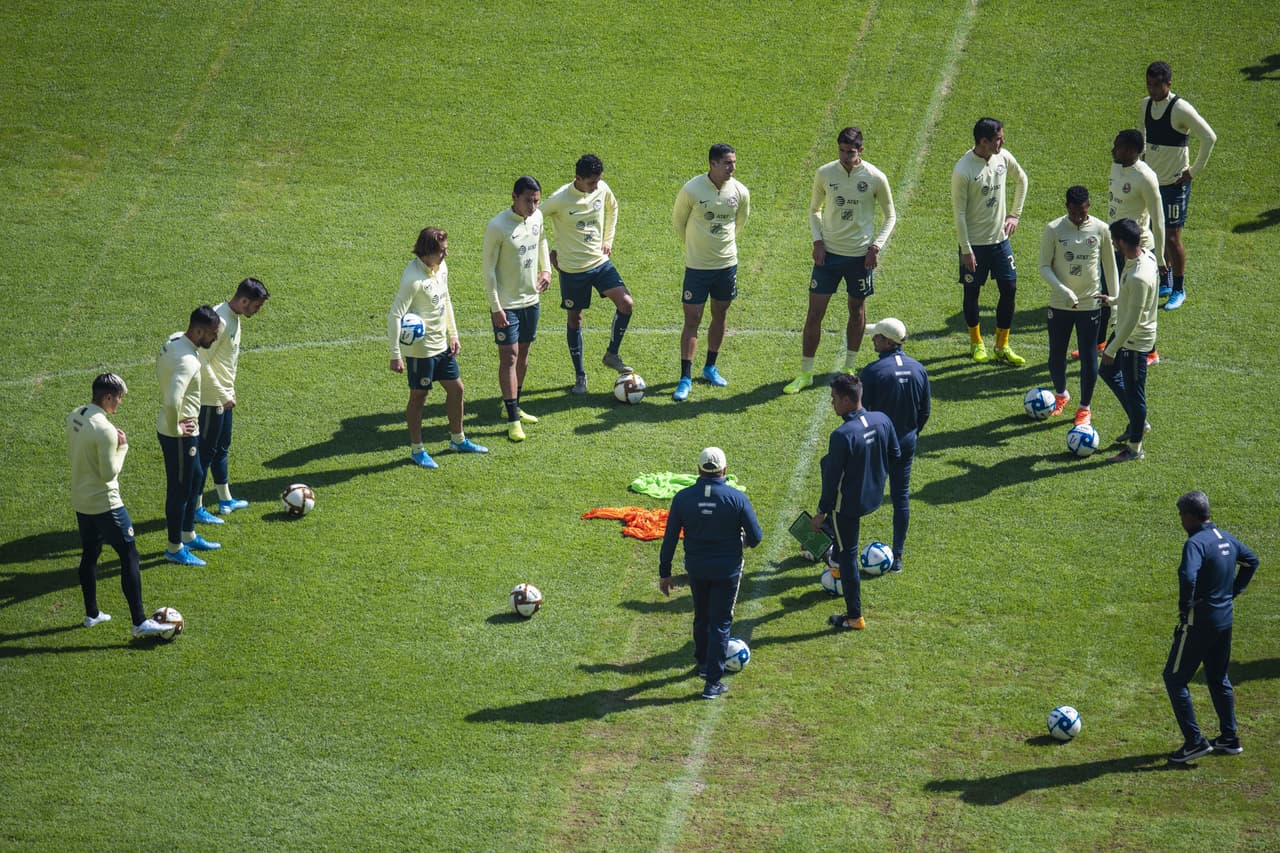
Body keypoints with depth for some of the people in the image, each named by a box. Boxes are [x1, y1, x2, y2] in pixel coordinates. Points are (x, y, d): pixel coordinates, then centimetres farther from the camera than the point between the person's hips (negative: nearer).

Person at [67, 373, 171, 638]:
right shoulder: (105, 429, -26)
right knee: (130, 556, -2)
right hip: (105, 503, -9)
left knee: (89, 554, 21)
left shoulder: (75, 416, 0)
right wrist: (122, 447, -8)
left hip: (80, 501, 9)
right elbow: (110, 473, -23)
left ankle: (92, 614, 32)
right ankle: (140, 622, -3)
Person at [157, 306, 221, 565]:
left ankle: (189, 536, 39)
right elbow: (172, 401, -41)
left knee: (195, 478, 25)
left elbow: (161, 370, 20)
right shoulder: (187, 361, -30)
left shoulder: (174, 341, 1)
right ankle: (175, 549, 20)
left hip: (180, 429, 10)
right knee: (179, 489, 5)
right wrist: (176, 428, -23)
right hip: (179, 434, -10)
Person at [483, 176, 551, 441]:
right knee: (509, 356, -7)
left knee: (523, 352, 16)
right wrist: (496, 307, -17)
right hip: (506, 304, -7)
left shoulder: (536, 217, -1)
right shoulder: (497, 227, -21)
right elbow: (489, 269, -16)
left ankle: (513, 405, 32)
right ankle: (513, 419, -5)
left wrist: (546, 270, 4)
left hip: (531, 299, 7)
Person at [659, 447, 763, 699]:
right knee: (720, 623, 7)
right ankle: (713, 683, 6)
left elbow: (669, 539, -5)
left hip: (696, 569, 2)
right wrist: (745, 541, 15)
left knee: (701, 617, 24)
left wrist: (664, 573, 4)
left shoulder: (682, 498, -10)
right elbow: (756, 537, -10)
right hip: (728, 570, -2)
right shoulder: (737, 499, -15)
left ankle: (703, 664, 44)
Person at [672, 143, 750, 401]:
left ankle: (710, 368, 33)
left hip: (727, 264, 4)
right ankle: (685, 378, 1)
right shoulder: (692, 189, -17)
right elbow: (678, 219, 1)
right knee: (692, 320, -3)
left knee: (720, 315, 15)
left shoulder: (740, 192, -8)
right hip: (697, 266, -3)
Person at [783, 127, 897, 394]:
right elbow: (814, 209, 10)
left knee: (857, 311, 13)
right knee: (814, 314, -1)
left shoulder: (875, 178, -9)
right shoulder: (825, 174, -5)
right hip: (828, 252, 1)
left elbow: (890, 216, 3)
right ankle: (805, 374, 9)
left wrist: (876, 246, -8)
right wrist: (818, 241, -4)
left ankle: (849, 368, 30)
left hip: (860, 256, -1)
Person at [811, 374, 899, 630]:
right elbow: (895, 455, 5)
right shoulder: (882, 420, -10)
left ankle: (854, 617, 20)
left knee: (847, 555, 9)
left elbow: (832, 479, -23)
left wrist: (821, 512, -10)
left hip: (848, 503, -8)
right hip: (874, 496, 8)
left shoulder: (842, 436, -31)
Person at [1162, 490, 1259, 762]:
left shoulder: (1196, 543, -21)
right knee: (1218, 678, 22)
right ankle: (1229, 738, 28)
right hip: (1225, 619, 9)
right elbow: (1251, 561, 23)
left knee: (1174, 679, 2)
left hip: (1199, 621, -9)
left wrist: (1185, 609, -20)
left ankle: (1194, 742, 0)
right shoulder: (1226, 538, 7)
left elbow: (1188, 577, -36)